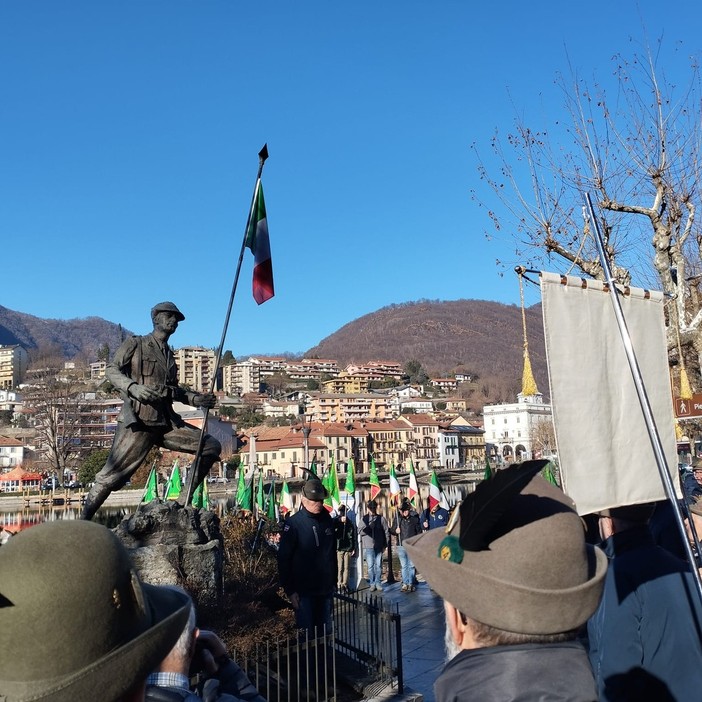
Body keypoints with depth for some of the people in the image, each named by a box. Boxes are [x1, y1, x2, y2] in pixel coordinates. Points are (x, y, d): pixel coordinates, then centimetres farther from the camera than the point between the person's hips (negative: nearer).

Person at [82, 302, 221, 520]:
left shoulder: (169, 354, 23)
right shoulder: (135, 344, 4)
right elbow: (111, 370, -6)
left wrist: (196, 399, 11)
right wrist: (134, 387, -23)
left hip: (167, 423, 6)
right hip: (138, 422, -6)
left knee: (211, 447, -2)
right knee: (111, 476, -9)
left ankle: (183, 502, 1)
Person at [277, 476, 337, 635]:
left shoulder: (327, 520, 4)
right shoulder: (293, 523, -12)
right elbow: (283, 560, -11)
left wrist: (334, 582, 13)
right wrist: (290, 591, -13)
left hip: (325, 590, 5)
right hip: (303, 592, -5)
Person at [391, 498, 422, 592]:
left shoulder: (414, 518, 1)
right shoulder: (397, 518, 4)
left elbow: (419, 531, 7)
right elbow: (392, 530, 12)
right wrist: (395, 531, -11)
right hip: (401, 546, 1)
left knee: (411, 566, 4)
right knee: (403, 566, 7)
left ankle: (411, 584, 12)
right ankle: (405, 584, 13)